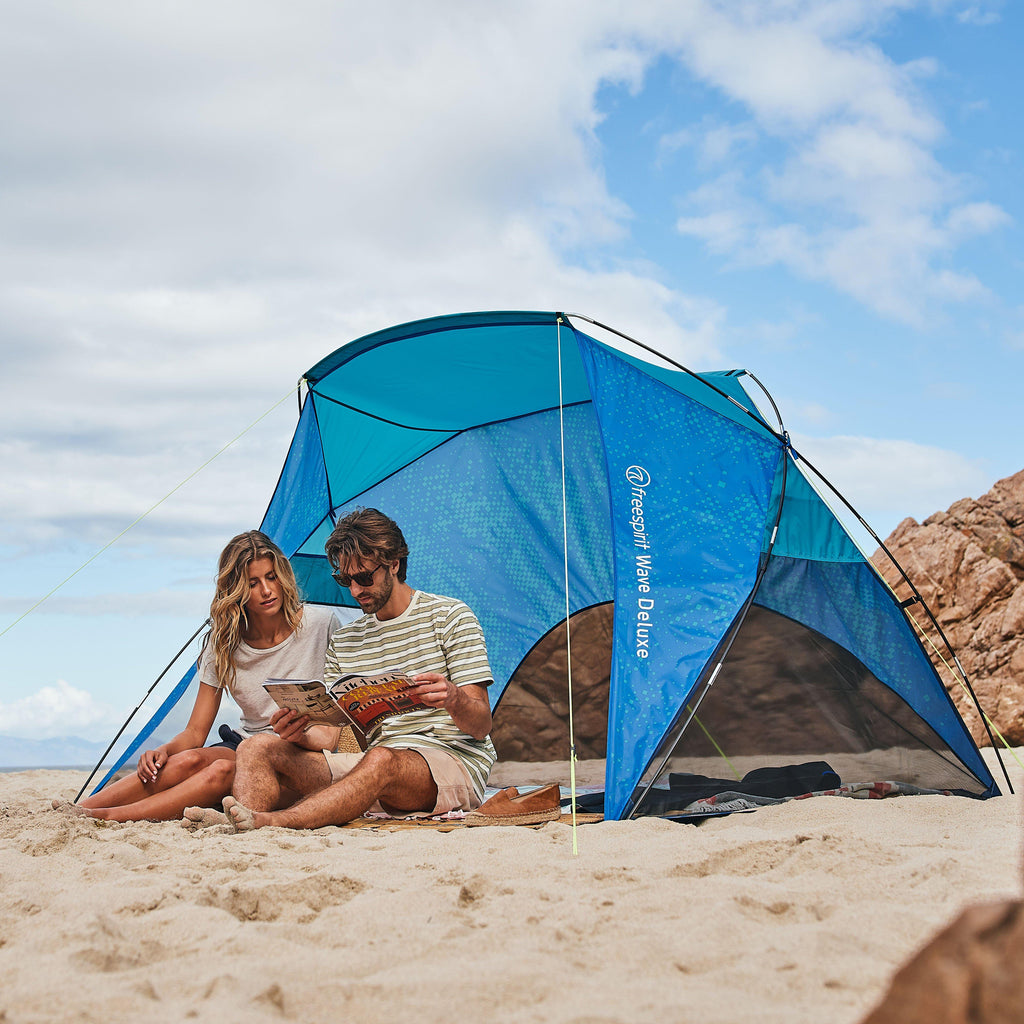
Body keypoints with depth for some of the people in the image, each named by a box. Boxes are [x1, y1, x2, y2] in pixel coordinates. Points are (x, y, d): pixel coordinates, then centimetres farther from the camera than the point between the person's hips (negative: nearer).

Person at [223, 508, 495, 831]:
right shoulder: (343, 641, 18)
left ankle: (265, 822, -54)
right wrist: (302, 735, -14)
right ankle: (237, 834, -41)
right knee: (258, 748, -12)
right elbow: (332, 733, 11)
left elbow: (481, 726, -5)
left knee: (381, 760, -41)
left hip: (454, 761, -5)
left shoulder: (449, 617, 2)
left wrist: (454, 699, -30)